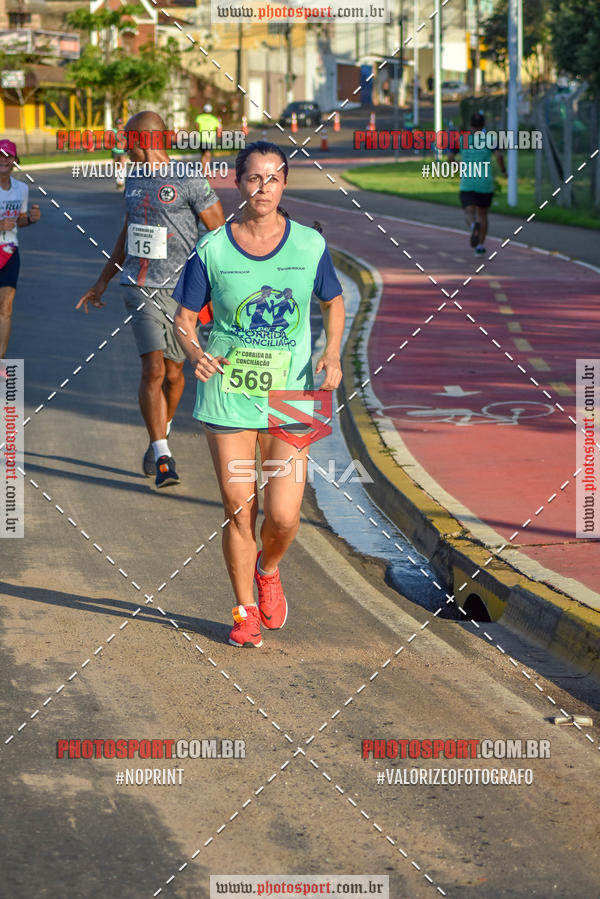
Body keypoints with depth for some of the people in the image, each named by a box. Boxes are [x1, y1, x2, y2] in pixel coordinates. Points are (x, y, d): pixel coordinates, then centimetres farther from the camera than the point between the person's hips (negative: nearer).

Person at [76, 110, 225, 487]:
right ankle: (162, 458, -13)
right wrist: (103, 281, 27)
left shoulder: (190, 183, -7)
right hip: (141, 290, 3)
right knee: (153, 370, -13)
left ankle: (160, 436, 36)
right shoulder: (135, 181, 13)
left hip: (180, 290, -3)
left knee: (173, 373, 8)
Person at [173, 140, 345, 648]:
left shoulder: (310, 245, 0)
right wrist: (195, 354, -18)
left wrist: (332, 354, -1)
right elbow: (184, 320, 3)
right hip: (228, 397, 0)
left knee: (284, 517, -5)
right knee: (239, 511, 2)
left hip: (290, 398, 0)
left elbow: (333, 302, 16)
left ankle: (268, 573, 30)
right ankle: (245, 611, 22)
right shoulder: (212, 251, -3)